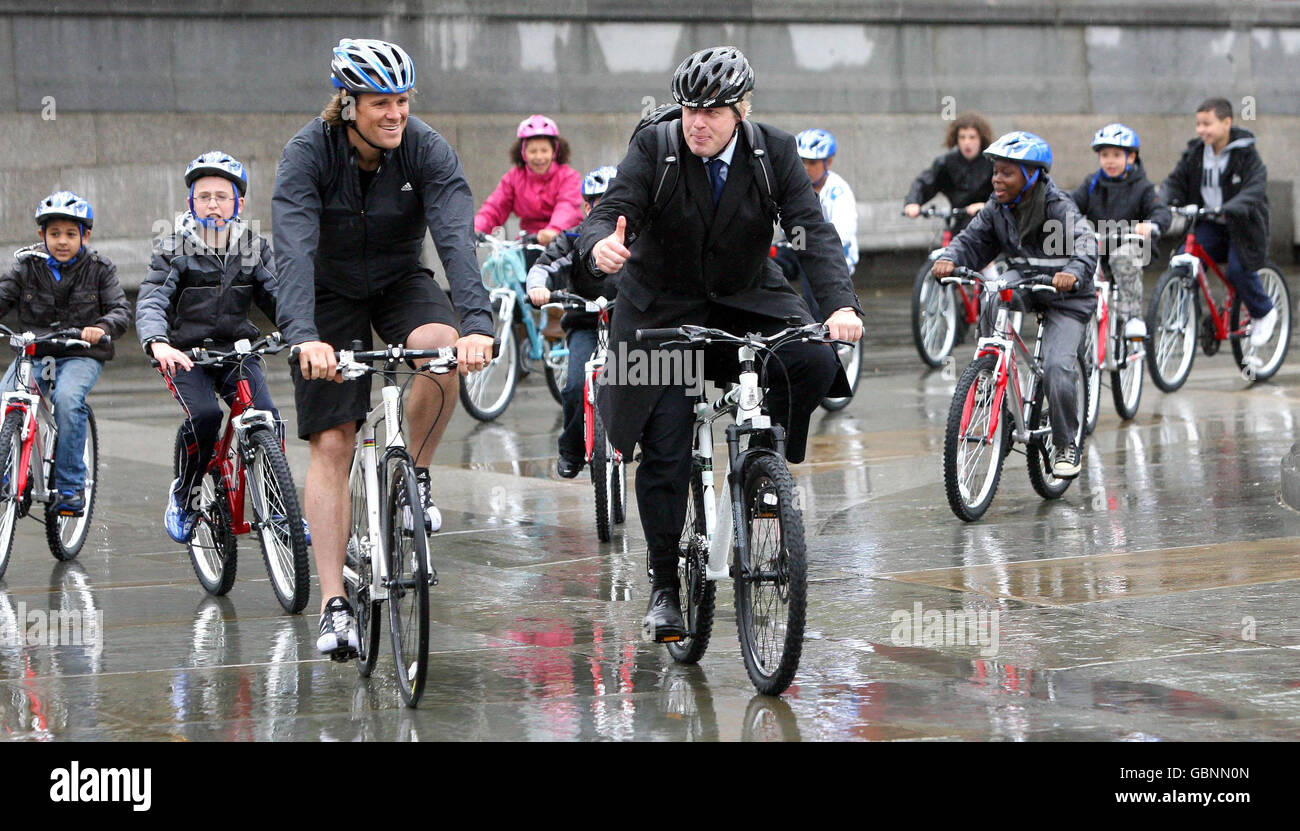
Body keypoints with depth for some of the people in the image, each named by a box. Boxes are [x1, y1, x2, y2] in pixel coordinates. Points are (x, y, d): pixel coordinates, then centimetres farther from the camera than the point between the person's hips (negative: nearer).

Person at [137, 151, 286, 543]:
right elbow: (151, 300, -16)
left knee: (266, 417, -19)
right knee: (204, 416, -27)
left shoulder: (255, 247, 5)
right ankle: (183, 496, -2)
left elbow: (277, 296, 0)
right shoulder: (173, 247, -4)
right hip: (186, 355, -2)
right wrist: (157, 343, -37)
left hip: (238, 350, 2)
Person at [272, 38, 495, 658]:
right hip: (329, 294, -1)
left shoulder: (427, 151, -20)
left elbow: (456, 239, -31)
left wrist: (478, 323, -47)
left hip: (400, 282, 1)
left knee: (440, 346, -33)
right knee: (331, 444, -8)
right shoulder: (307, 154, -23)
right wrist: (305, 336, -51)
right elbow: (294, 249, -35)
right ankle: (333, 605, -6)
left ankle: (414, 476, -8)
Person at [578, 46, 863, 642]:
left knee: (815, 362, -28)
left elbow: (814, 233, -19)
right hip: (662, 312, -1)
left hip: (746, 302, 2)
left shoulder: (773, 154, -9)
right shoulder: (653, 150, -13)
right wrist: (601, 246, -52)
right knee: (666, 452, -6)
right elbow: (611, 212, -26)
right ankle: (663, 588, 9)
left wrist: (840, 305, -37)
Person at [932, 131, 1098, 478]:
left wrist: (1073, 273, -53)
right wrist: (950, 258, -23)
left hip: (1064, 297, -5)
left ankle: (1067, 444, 0)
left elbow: (1085, 243, -31)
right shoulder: (997, 209, 0)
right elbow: (973, 239, 0)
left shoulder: (1059, 208, -18)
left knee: (1057, 367, -20)